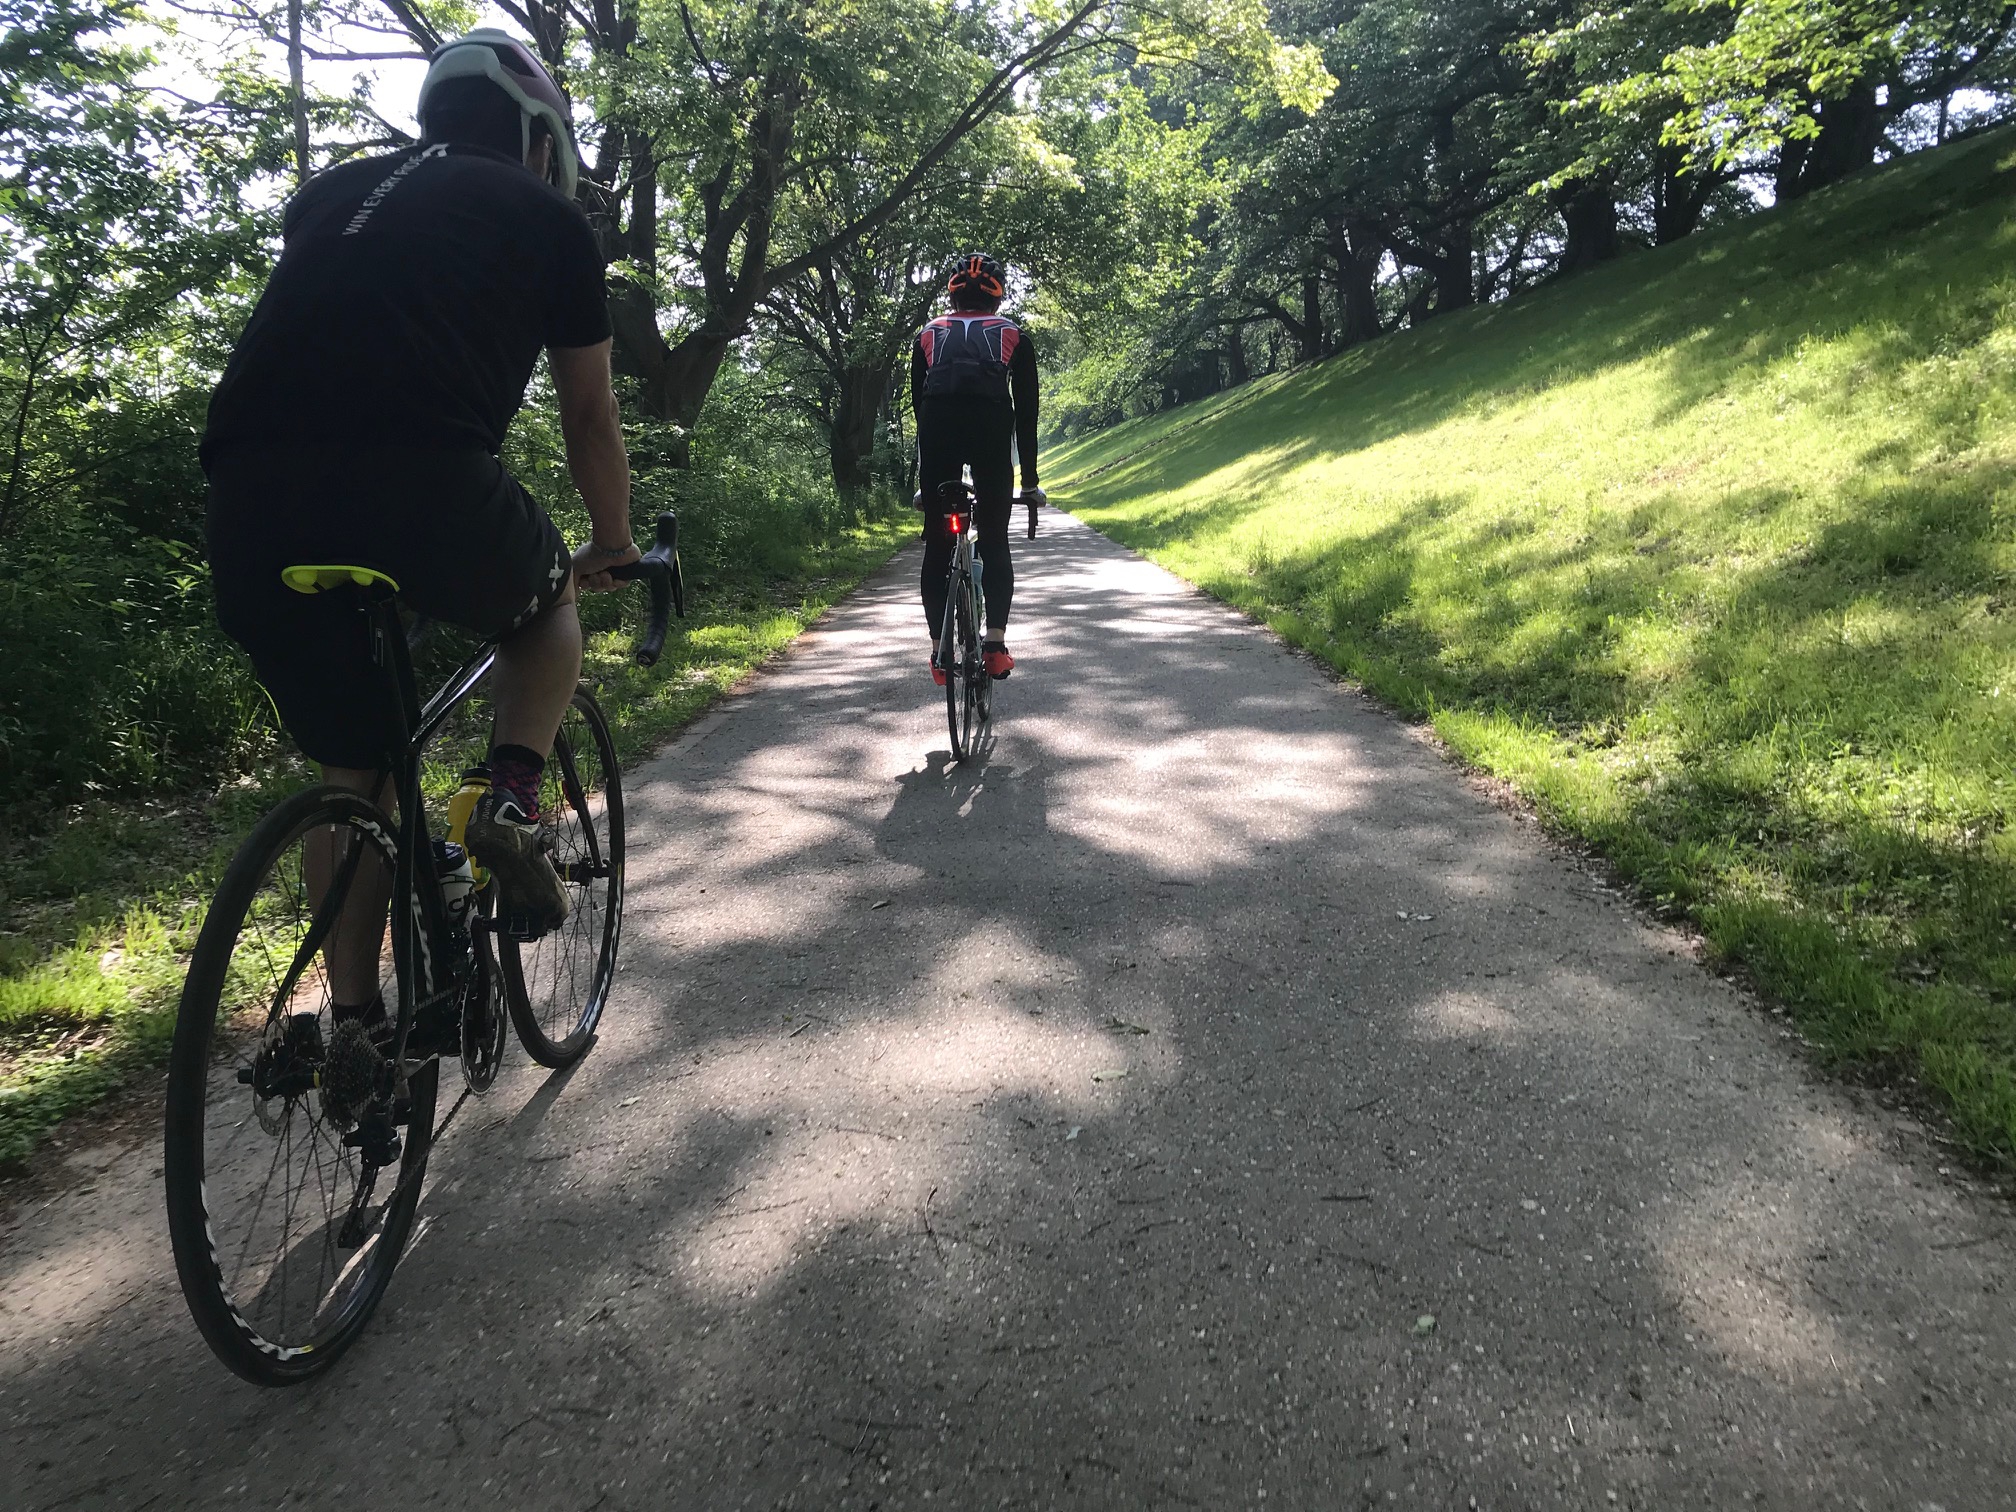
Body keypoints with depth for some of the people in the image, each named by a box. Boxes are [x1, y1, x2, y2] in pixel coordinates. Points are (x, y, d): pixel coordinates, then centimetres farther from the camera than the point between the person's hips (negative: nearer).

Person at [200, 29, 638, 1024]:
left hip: (250, 510, 5)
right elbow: (589, 416, 24)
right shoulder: (547, 215, 19)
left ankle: (352, 1018, 25)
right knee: (545, 605, 29)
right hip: (423, 488, -4)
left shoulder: (331, 193, 30)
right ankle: (512, 803, 7)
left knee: (349, 773, 22)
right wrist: (612, 546, 39)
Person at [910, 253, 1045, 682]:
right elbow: (1027, 413, 23)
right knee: (995, 541, 8)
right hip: (991, 422, -1)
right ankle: (996, 644, -3)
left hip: (938, 422, 1)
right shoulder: (1013, 335, 26)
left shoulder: (928, 335, 29)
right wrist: (1030, 480, 28)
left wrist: (924, 478, 31)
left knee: (937, 544, 7)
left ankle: (939, 651, 5)